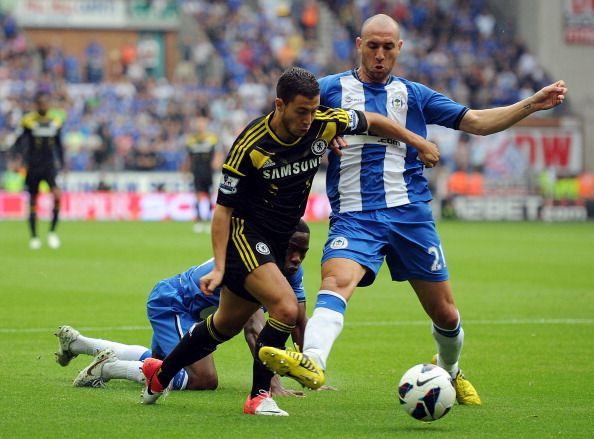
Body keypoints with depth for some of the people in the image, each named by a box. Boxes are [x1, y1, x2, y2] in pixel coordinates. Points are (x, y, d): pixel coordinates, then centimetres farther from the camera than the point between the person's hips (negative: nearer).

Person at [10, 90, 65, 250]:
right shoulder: (28, 121, -4)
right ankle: (34, 237, 20)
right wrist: (17, 155, -18)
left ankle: (52, 232, -6)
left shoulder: (56, 121, 5)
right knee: (33, 201, 5)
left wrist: (61, 163, 16)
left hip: (50, 164, 1)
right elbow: (20, 141, -1)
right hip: (33, 165, -1)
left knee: (57, 194, -20)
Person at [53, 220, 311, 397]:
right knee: (205, 379, -25)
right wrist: (272, 384, -51)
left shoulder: (292, 271, -9)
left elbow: (298, 323, -2)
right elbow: (253, 327, -44)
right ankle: (108, 368, -16)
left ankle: (75, 342, 44)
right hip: (170, 302, -10)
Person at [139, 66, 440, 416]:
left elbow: (372, 121, 7)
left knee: (228, 324, 15)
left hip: (279, 240, 6)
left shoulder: (325, 123, -13)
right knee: (286, 308, -24)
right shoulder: (251, 146, -24)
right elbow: (224, 208, -17)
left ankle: (160, 374, 33)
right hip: (245, 233, -6)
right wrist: (219, 267, -22)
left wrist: (418, 143, 13)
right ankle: (259, 396, -9)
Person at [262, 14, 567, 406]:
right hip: (353, 216, -2)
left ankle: (449, 371, 37)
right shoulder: (331, 89, 8)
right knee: (336, 283, -31)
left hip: (409, 213, 2)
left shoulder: (413, 95, 13)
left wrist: (532, 104, 2)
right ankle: (311, 362, -53)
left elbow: (478, 122, 12)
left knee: (445, 315, 7)